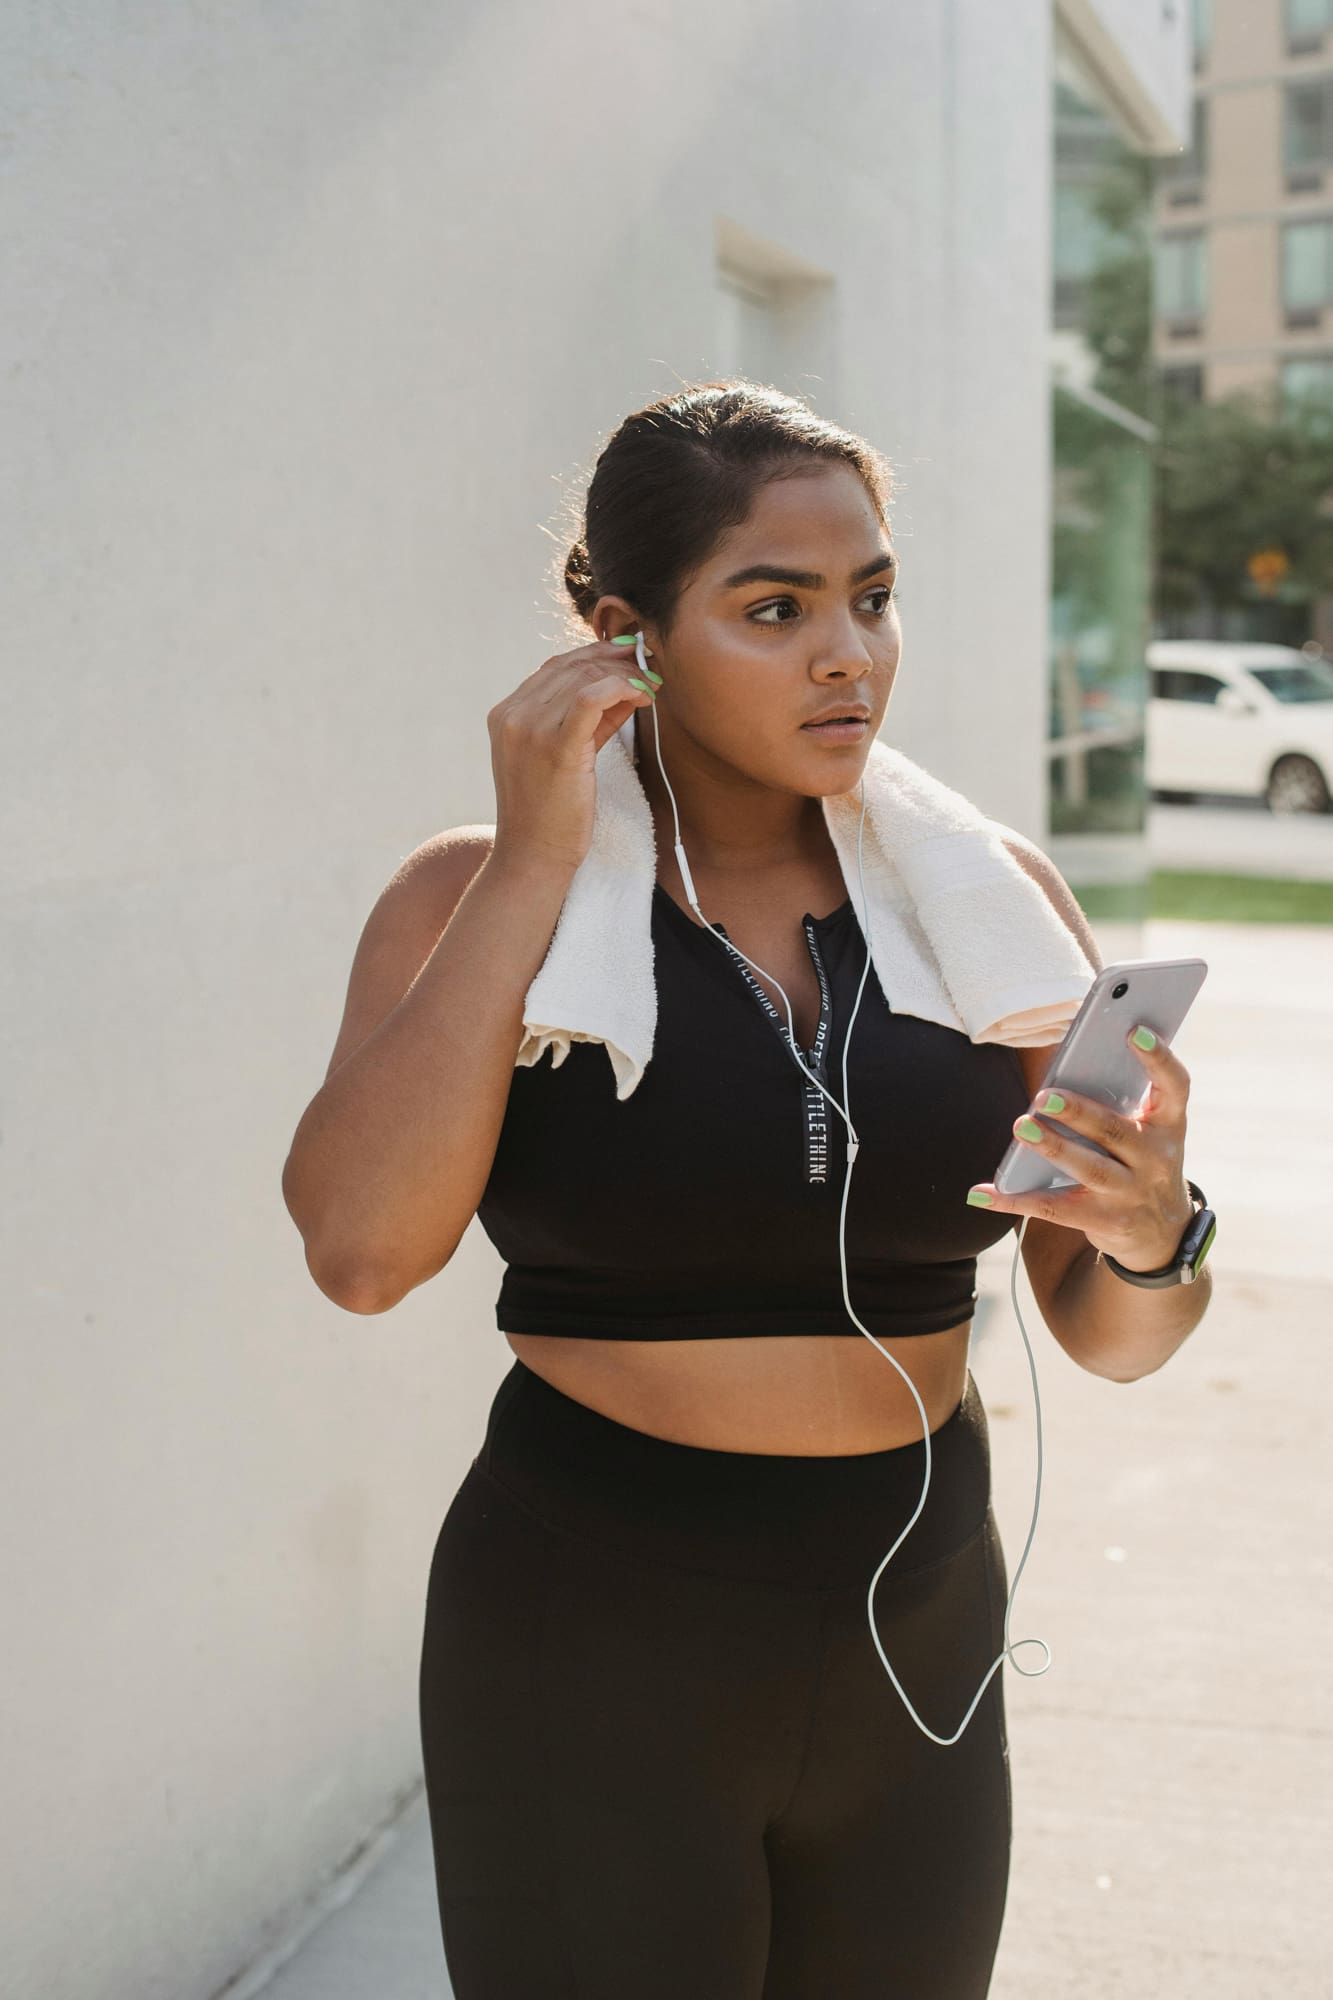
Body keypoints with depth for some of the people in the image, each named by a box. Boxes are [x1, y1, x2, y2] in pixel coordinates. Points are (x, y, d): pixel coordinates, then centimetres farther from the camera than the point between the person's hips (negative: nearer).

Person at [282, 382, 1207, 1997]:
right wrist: (534, 865, -20)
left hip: (915, 1664, 3)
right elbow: (359, 1248, -23)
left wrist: (1149, 1223, -22)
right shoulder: (478, 899, -7)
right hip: (591, 1664, -3)